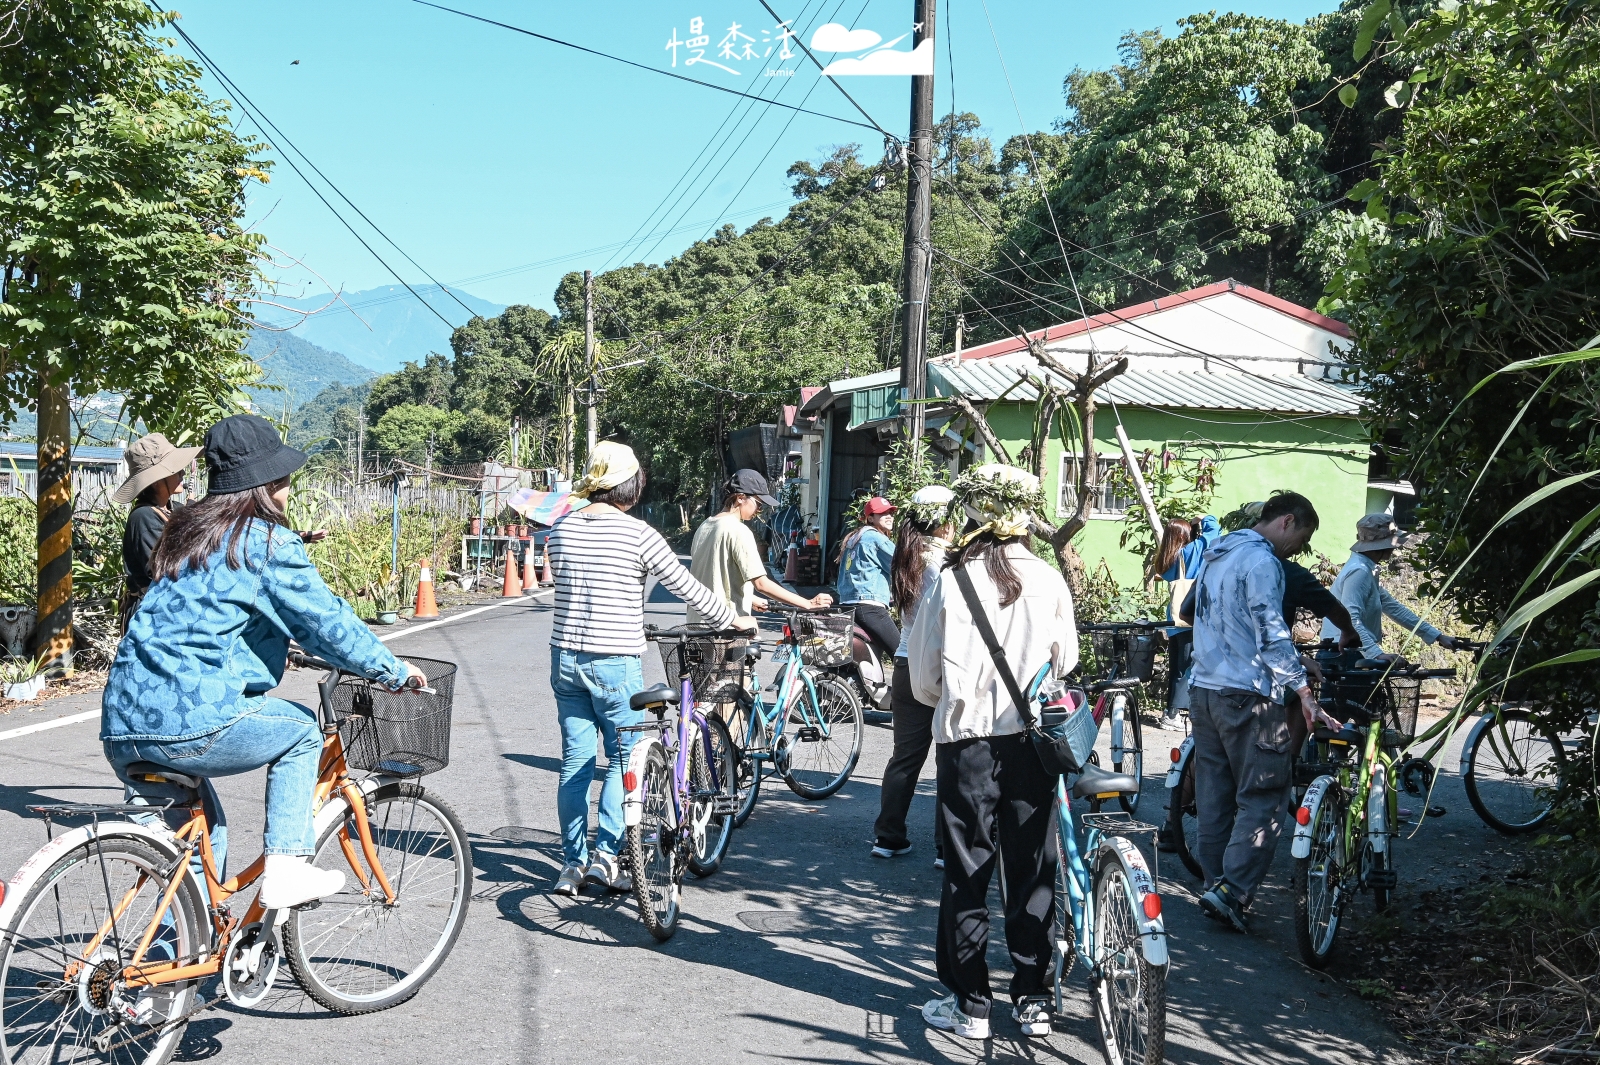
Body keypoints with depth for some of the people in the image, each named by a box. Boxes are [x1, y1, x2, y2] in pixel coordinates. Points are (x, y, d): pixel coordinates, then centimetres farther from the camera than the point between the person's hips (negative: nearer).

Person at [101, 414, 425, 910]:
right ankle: (287, 867, 7)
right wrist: (393, 670, 10)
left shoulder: (189, 530, 20)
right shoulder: (269, 542, -5)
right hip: (191, 723, -8)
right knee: (301, 731, 16)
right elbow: (326, 620, -4)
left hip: (122, 726, 8)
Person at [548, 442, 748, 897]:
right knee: (624, 759, 9)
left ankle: (573, 863, 17)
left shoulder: (561, 530, 5)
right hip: (615, 661, -5)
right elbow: (688, 589, -5)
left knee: (575, 761, 12)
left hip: (566, 657, 5)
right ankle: (605, 855, 4)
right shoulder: (637, 534, -11)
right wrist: (730, 617, 12)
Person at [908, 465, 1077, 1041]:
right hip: (1032, 737, 2)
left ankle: (969, 1004, 14)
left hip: (967, 739, -2)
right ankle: (1032, 1000, 20)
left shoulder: (951, 579, -8)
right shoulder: (1048, 580, -4)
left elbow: (922, 676, -3)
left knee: (967, 874, 8)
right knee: (1032, 872, 12)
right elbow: (1066, 662, 7)